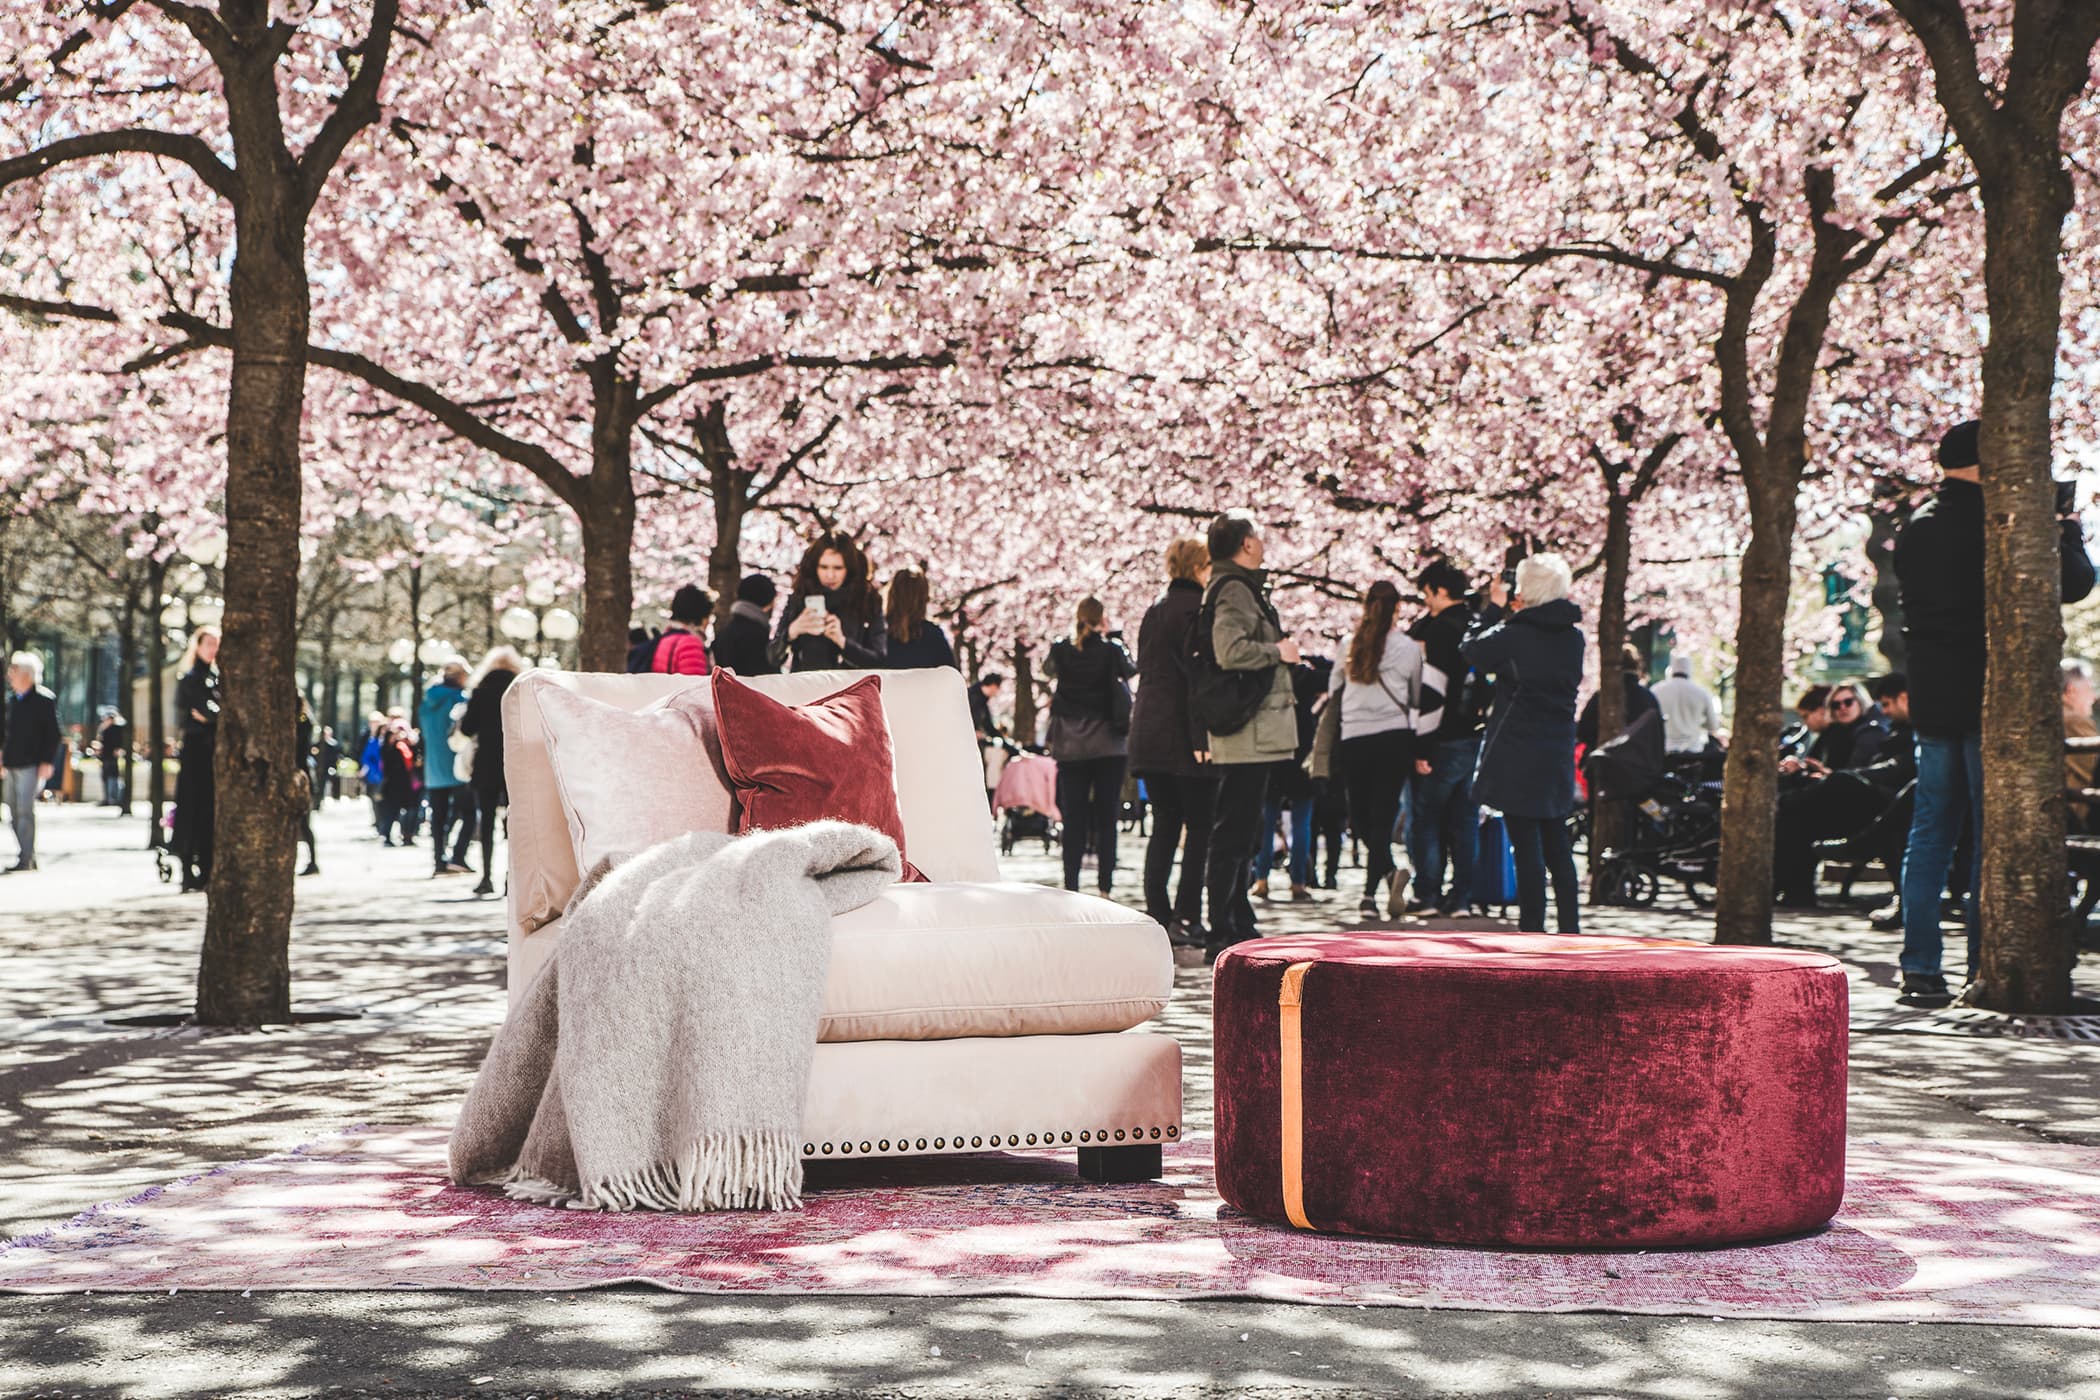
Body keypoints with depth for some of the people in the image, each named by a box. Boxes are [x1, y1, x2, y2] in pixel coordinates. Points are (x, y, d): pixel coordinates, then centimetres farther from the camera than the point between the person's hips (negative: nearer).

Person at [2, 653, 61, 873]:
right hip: (11, 764, 8)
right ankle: (28, 856, 18)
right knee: (15, 811, 10)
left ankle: (25, 859, -9)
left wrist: (47, 762, -14)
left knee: (25, 811, -11)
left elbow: (54, 734, -9)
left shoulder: (44, 699, -8)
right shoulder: (11, 698, 14)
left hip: (31, 764, -8)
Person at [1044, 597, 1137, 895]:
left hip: (1070, 746, 2)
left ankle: (1071, 886, -2)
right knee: (1106, 819, 2)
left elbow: (1048, 670, 19)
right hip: (1109, 745, -1)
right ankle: (1105, 887, -2)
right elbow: (1131, 669, 12)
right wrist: (1115, 639, 15)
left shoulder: (1062, 650, -1)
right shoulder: (1111, 650, -6)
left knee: (1073, 819, 3)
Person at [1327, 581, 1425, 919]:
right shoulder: (1409, 647, -1)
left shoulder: (1350, 645, 3)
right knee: (1383, 813, 2)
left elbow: (1333, 691, 13)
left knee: (1360, 814, 11)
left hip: (1354, 739, 1)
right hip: (1395, 736, -1)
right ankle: (1371, 890, -7)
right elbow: (1417, 698, 9)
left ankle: (1388, 871, -11)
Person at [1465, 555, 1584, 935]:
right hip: (1558, 753, 7)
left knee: (1526, 845, -4)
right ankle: (1569, 925, 18)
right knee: (1556, 842, 15)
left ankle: (1531, 928, -3)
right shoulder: (1573, 635, 4)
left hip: (1517, 754, -7)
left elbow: (1475, 654, -1)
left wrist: (1494, 609, 12)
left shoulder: (1516, 635, -14)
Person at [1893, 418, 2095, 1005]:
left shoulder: (1915, 527, 9)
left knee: (1931, 832, 9)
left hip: (1931, 698, 6)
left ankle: (1920, 967, 8)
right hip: (1988, 699, -6)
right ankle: (1986, 968, 0)